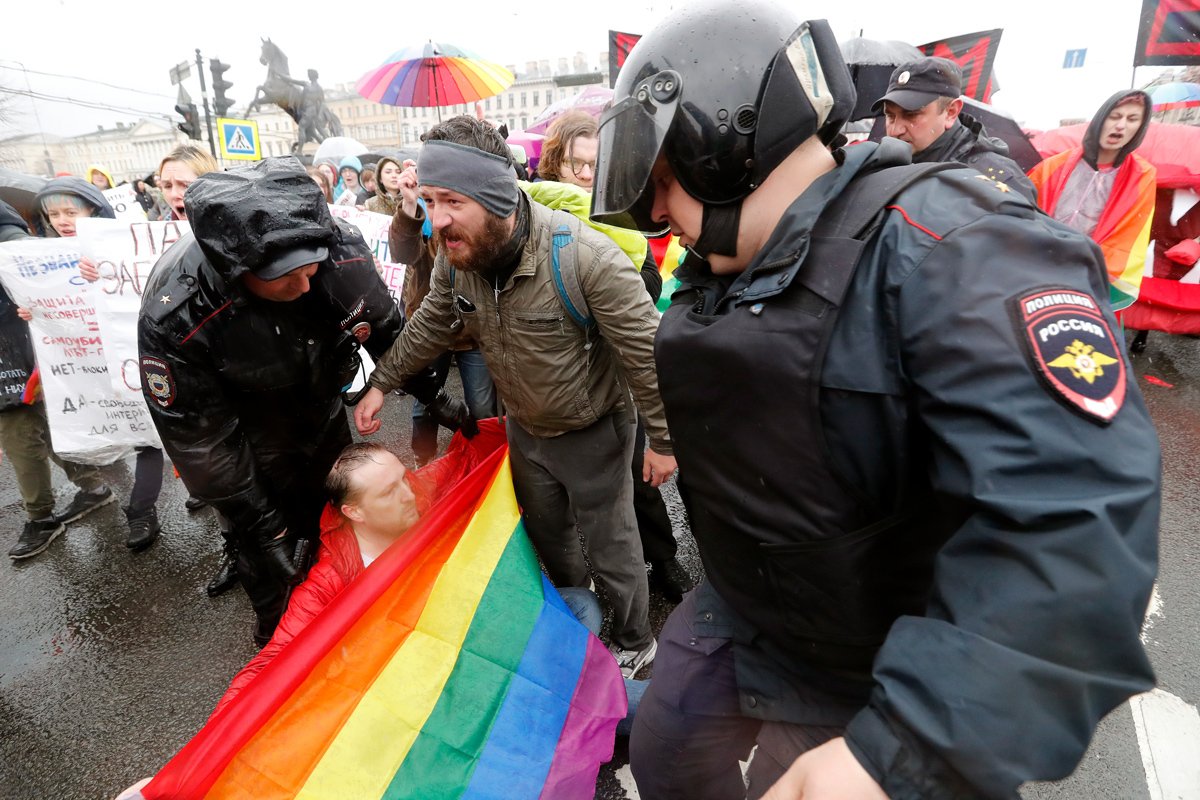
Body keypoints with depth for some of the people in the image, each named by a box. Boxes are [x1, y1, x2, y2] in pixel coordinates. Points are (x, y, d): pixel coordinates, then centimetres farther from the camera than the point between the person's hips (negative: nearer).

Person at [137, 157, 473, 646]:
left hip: (323, 417, 4)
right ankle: (275, 634, 44)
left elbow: (386, 331, -8)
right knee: (268, 552, 11)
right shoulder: (174, 317, -37)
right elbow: (200, 440, -24)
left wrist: (433, 395, 0)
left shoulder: (341, 250, -30)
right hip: (252, 443, -4)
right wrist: (259, 523, -18)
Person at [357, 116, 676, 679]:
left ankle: (634, 644, 42)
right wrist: (381, 382, 10)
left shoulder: (583, 255, -33)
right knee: (546, 533, 26)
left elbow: (646, 350, -25)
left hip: (592, 432, -6)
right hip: (524, 430, 6)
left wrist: (663, 440, -18)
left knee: (611, 547, 13)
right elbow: (430, 326, 6)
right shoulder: (454, 255, -13)